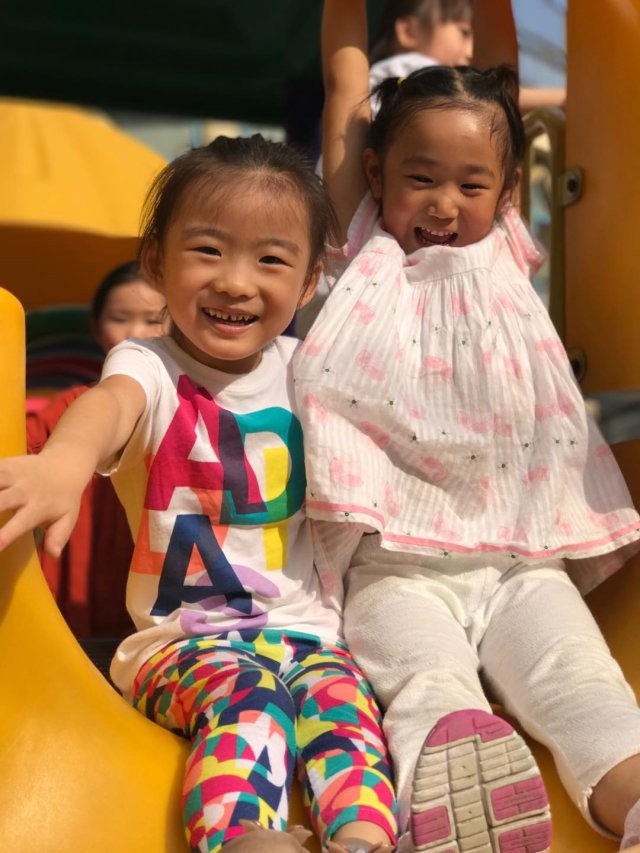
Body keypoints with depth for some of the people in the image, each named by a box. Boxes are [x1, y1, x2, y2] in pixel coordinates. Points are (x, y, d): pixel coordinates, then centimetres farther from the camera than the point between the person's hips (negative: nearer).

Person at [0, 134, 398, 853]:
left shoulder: (304, 370, 6)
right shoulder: (151, 366, -9)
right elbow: (111, 402, -37)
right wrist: (65, 459, -60)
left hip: (304, 626, 3)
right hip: (183, 637, -3)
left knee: (340, 697, -27)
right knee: (248, 697, -33)